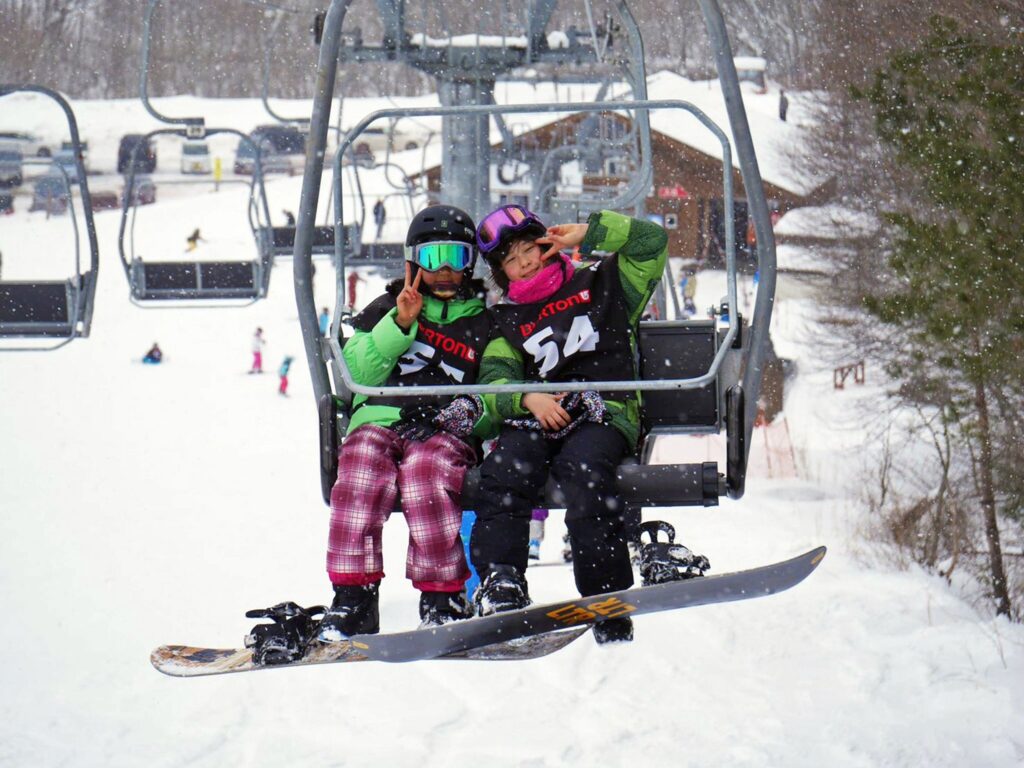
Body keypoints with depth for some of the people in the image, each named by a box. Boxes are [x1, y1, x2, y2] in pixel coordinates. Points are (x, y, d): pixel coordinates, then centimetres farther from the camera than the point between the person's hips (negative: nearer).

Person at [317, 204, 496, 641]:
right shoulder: (386, 309, 24)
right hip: (379, 421, 1)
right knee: (362, 468, -35)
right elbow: (357, 374, 10)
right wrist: (399, 324, -1)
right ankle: (353, 599, -34)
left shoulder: (484, 324, 22)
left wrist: (476, 412, -5)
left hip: (445, 433, -1)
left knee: (426, 470, -37)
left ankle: (442, 600, -34)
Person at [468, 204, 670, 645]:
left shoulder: (600, 285, 21)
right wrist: (527, 400, -12)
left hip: (605, 415, -3)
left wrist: (588, 234, 10)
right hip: (536, 418, 3)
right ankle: (500, 582, -43)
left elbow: (651, 241, 15)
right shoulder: (506, 321, 25)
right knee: (504, 469, -33)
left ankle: (609, 605, -41)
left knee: (582, 467, -37)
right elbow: (494, 380, 10)